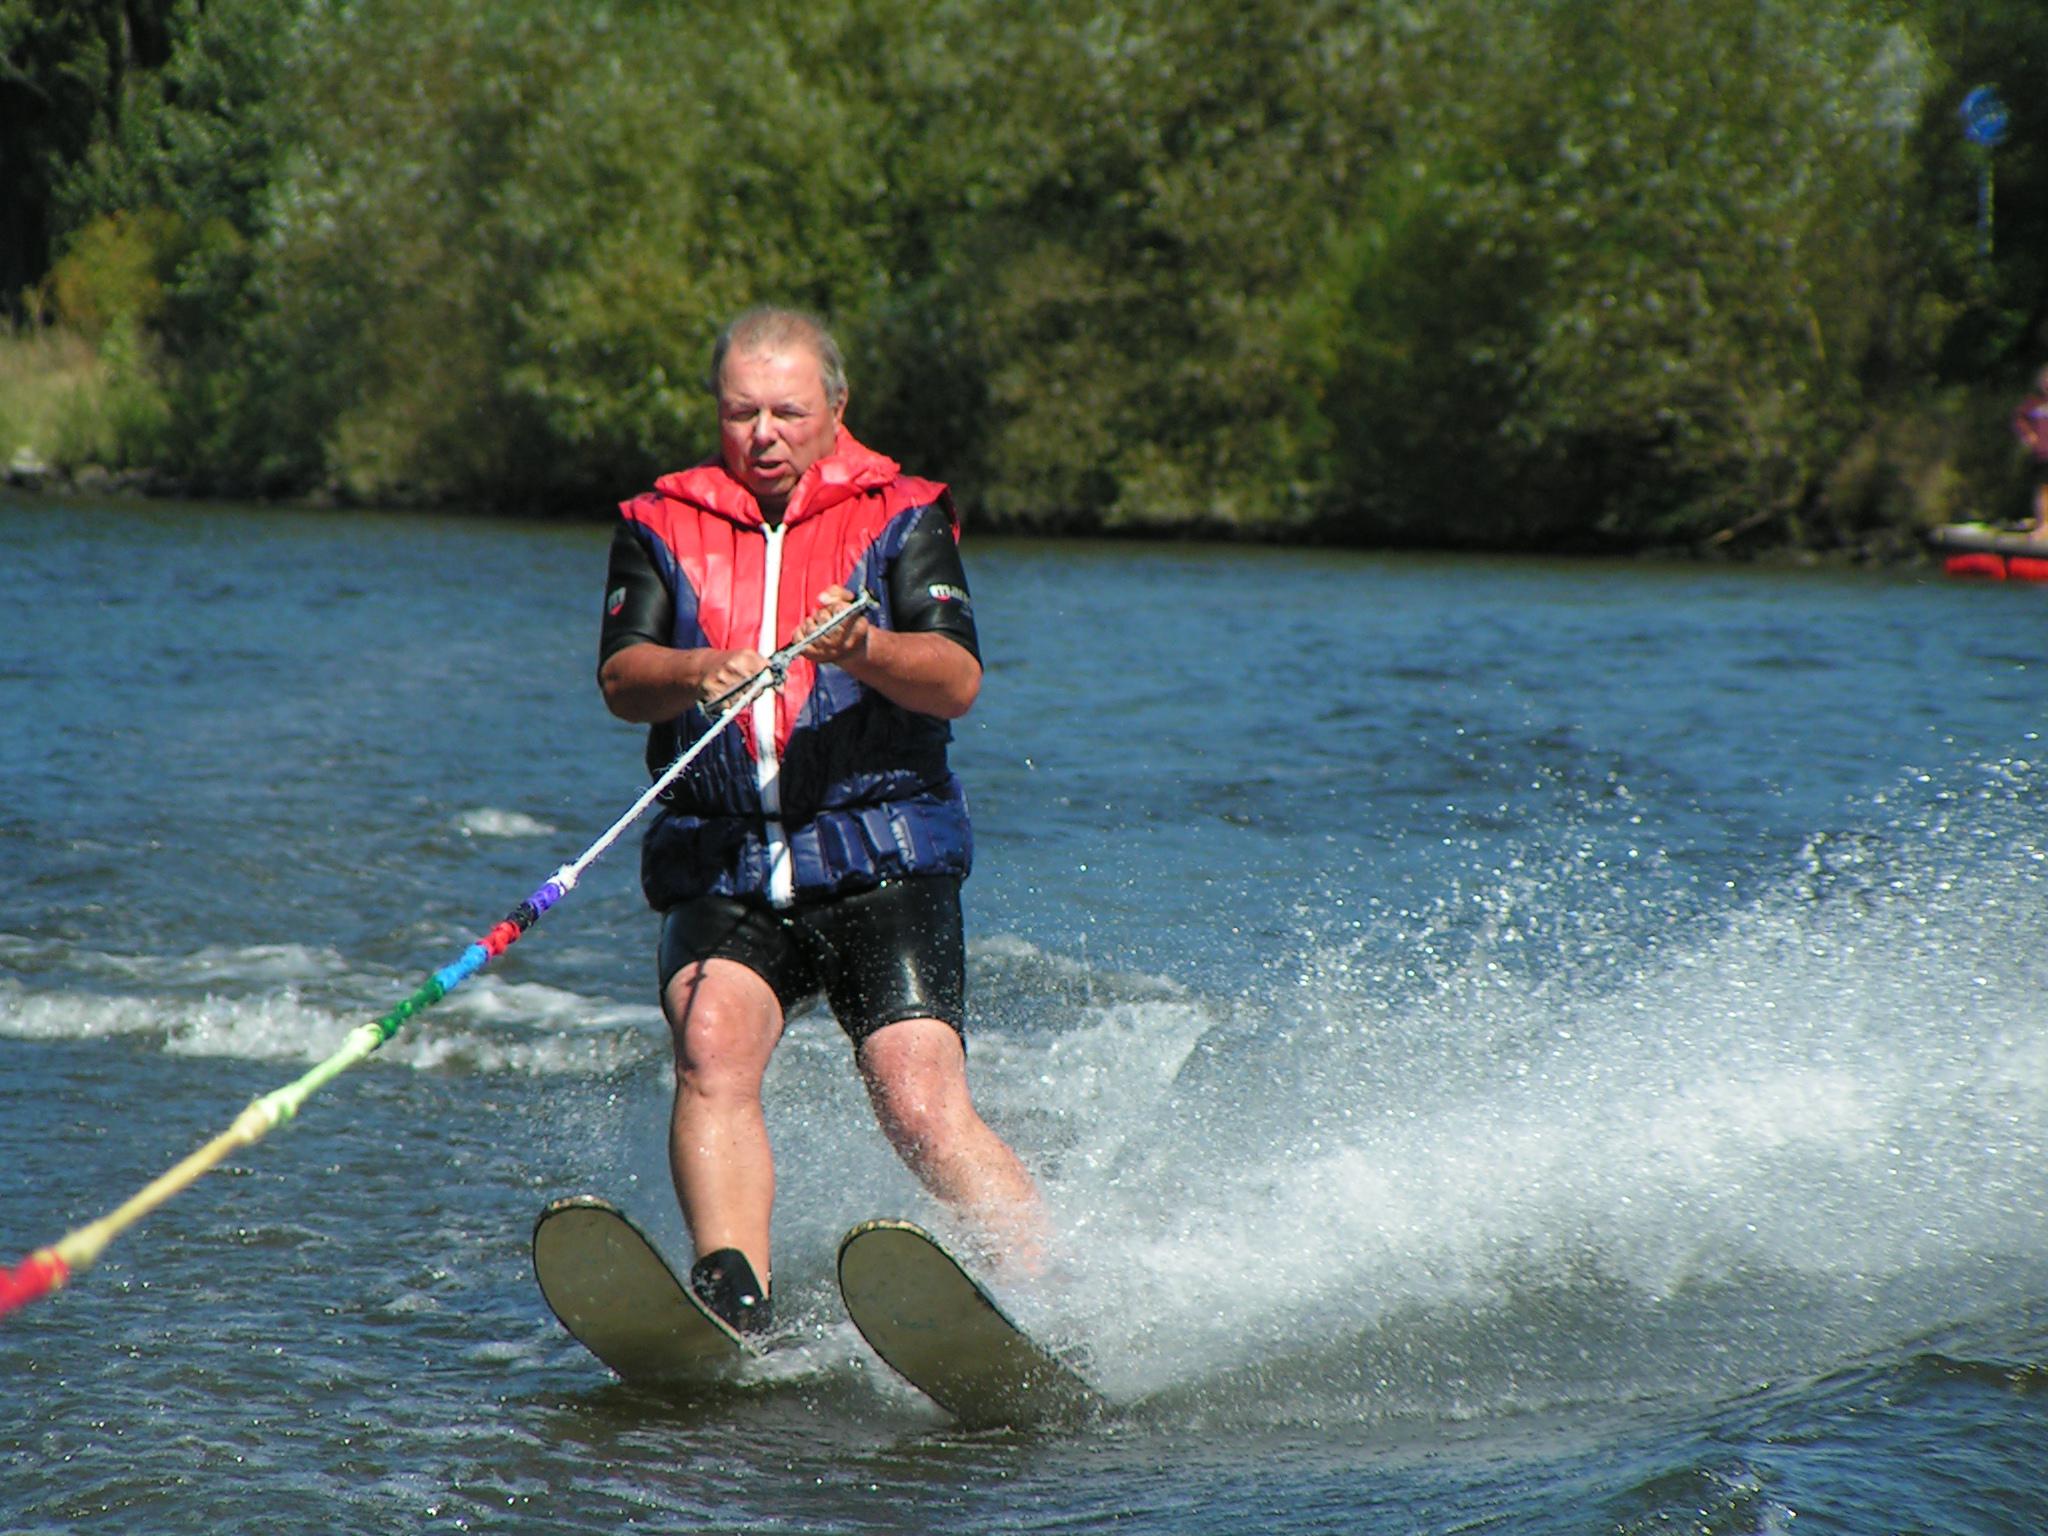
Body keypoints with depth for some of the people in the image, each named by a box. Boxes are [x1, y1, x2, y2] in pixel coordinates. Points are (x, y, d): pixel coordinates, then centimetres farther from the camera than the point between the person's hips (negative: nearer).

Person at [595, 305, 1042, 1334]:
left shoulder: (900, 518, 7)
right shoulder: (662, 526, 12)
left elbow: (957, 681, -7)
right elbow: (620, 678, -3)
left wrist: (862, 651, -28)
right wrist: (697, 674, -26)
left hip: (882, 862, -2)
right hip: (720, 871, 2)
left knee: (922, 1110, -16)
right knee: (712, 1044, -25)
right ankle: (734, 1300, -32)